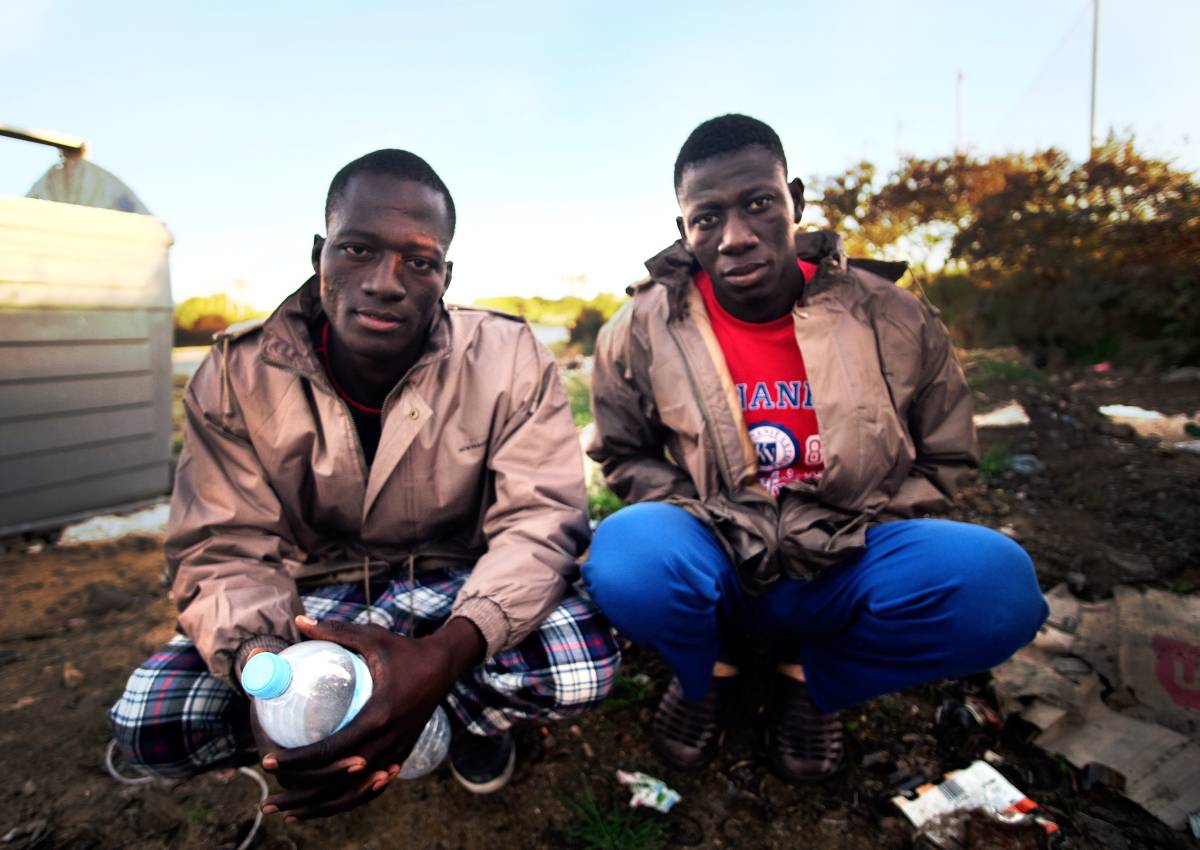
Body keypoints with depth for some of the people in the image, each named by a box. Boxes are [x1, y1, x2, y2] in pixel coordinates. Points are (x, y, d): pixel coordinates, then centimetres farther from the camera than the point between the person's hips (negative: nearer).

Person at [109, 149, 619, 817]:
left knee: (584, 665, -30)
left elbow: (538, 523, -23)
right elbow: (229, 549, -13)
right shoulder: (239, 375, -11)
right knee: (147, 719, -19)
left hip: (464, 592, -1)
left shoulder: (509, 359, -18)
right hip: (316, 599, 2)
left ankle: (474, 708, 6)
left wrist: (442, 655, -42)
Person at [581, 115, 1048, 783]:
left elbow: (946, 458, 7)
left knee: (997, 583, -27)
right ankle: (712, 673, 6)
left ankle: (810, 679, 5)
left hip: (845, 572, 2)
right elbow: (623, 457, 6)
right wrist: (714, 523, -11)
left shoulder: (891, 319, -4)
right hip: (716, 572, 0)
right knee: (625, 559, -35)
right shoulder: (642, 330, -6)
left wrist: (857, 530, -9)